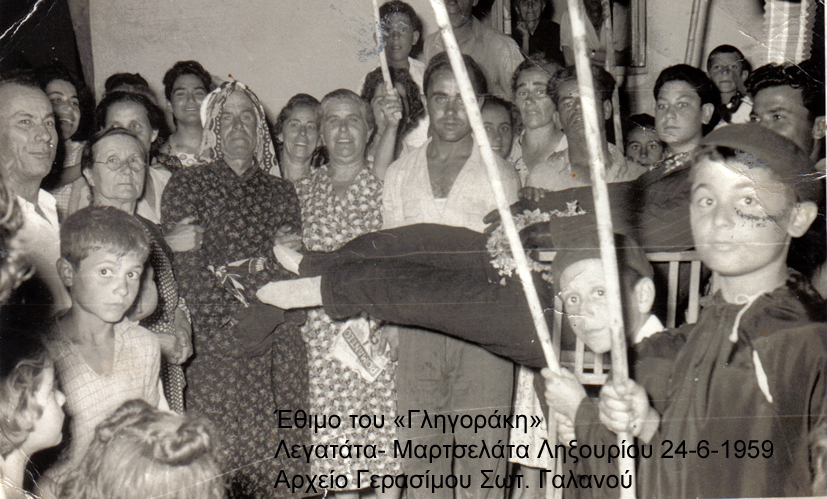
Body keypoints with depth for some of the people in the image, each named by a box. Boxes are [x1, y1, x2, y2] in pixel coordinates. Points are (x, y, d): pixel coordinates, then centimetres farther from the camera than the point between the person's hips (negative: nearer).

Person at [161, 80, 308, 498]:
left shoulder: (280, 192, 17)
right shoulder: (185, 185, 8)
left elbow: (290, 266, 9)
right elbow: (186, 268, -1)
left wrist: (264, 316, -8)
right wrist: (233, 319, -9)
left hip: (277, 340, 3)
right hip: (213, 341, -2)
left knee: (279, 449, -2)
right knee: (218, 452, -6)